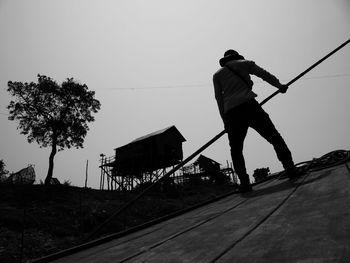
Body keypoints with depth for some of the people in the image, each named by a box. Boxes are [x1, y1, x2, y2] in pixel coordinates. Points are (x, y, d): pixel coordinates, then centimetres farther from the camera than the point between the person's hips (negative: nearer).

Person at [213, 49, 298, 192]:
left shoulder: (217, 75, 23)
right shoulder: (244, 63, 21)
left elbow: (219, 98, 16)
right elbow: (264, 74, 15)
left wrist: (225, 120, 14)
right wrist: (279, 85, 25)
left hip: (231, 114, 2)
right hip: (249, 106, -1)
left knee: (236, 150, 8)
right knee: (274, 138, 5)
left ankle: (244, 182, -3)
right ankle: (290, 169, -4)